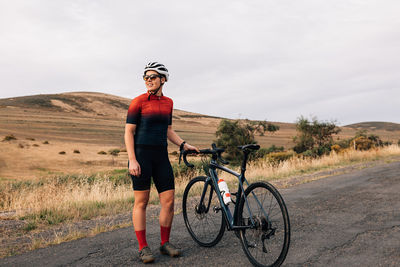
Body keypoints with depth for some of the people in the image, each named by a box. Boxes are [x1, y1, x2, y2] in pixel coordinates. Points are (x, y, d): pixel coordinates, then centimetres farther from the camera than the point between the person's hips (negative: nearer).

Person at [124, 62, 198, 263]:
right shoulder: (138, 102, -4)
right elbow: (129, 132, -6)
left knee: (169, 201, 3)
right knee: (141, 201, 1)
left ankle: (165, 243, 20)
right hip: (141, 154, -5)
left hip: (161, 156, 5)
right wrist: (132, 160, -14)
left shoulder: (168, 102, 12)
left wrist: (184, 145, 8)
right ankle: (143, 248, 13)